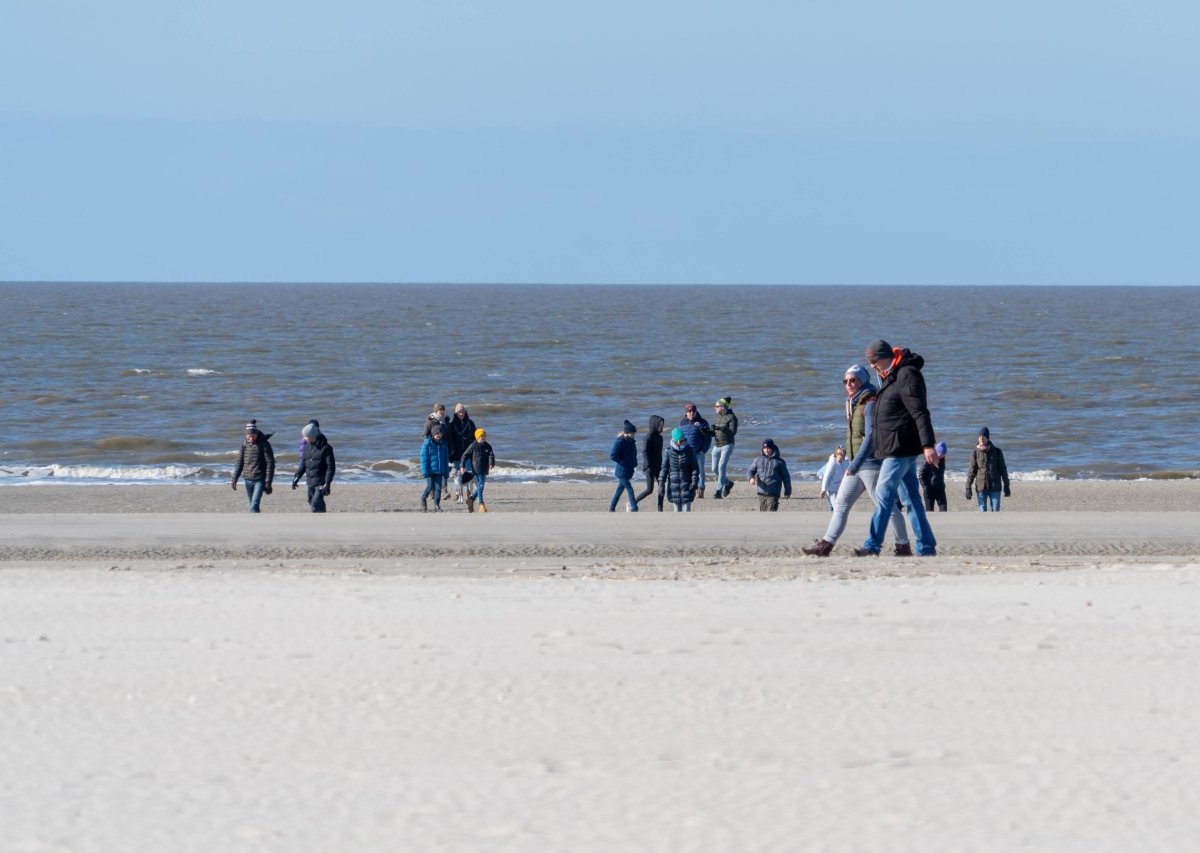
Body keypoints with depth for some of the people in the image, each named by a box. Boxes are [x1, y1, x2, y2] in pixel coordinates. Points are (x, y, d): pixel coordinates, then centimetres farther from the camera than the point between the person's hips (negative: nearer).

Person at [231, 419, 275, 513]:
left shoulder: (264, 444, -10)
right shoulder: (245, 444, 3)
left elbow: (270, 464, -9)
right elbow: (240, 462, 10)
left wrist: (268, 483, -12)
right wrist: (234, 479, 5)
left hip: (260, 480, -5)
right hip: (248, 479, 5)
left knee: (254, 506, -17)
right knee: (253, 506, 13)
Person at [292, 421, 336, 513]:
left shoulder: (325, 448, -11)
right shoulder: (307, 446, 8)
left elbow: (331, 467, -12)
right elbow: (303, 464, 18)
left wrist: (327, 483, -19)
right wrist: (297, 477, 9)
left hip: (321, 483, -7)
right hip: (310, 481, 7)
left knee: (316, 505, -18)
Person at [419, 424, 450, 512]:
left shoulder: (444, 444, 6)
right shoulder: (427, 443, -8)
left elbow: (446, 458, 13)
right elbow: (424, 457, -9)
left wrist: (446, 471, 10)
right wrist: (425, 471, -14)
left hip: (440, 471, 4)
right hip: (430, 470, -4)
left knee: (438, 488, 2)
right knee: (430, 487, -3)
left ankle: (437, 505, 8)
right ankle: (423, 499, 24)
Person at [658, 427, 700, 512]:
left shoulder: (689, 450, -3)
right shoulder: (668, 451, -3)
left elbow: (695, 467, 0)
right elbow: (664, 468, 1)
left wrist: (694, 482, -9)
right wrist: (661, 483, -3)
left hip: (687, 484, -1)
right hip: (673, 484, 1)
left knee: (687, 508, -5)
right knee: (677, 509, 7)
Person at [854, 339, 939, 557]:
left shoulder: (907, 375, -13)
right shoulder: (890, 377, 18)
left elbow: (920, 412, -20)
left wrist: (928, 445, -26)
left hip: (900, 449, -10)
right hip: (894, 448, 10)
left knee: (883, 495, -11)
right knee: (911, 499, 9)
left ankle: (872, 547, -11)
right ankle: (926, 548, 10)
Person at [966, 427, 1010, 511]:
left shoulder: (997, 452, 0)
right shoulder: (976, 453, 0)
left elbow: (1003, 470, 5)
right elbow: (971, 471, 3)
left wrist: (1006, 486, 4)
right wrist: (968, 488, -1)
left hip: (995, 488, 0)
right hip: (981, 488, 0)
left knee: (996, 512, 0)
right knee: (982, 512, 1)